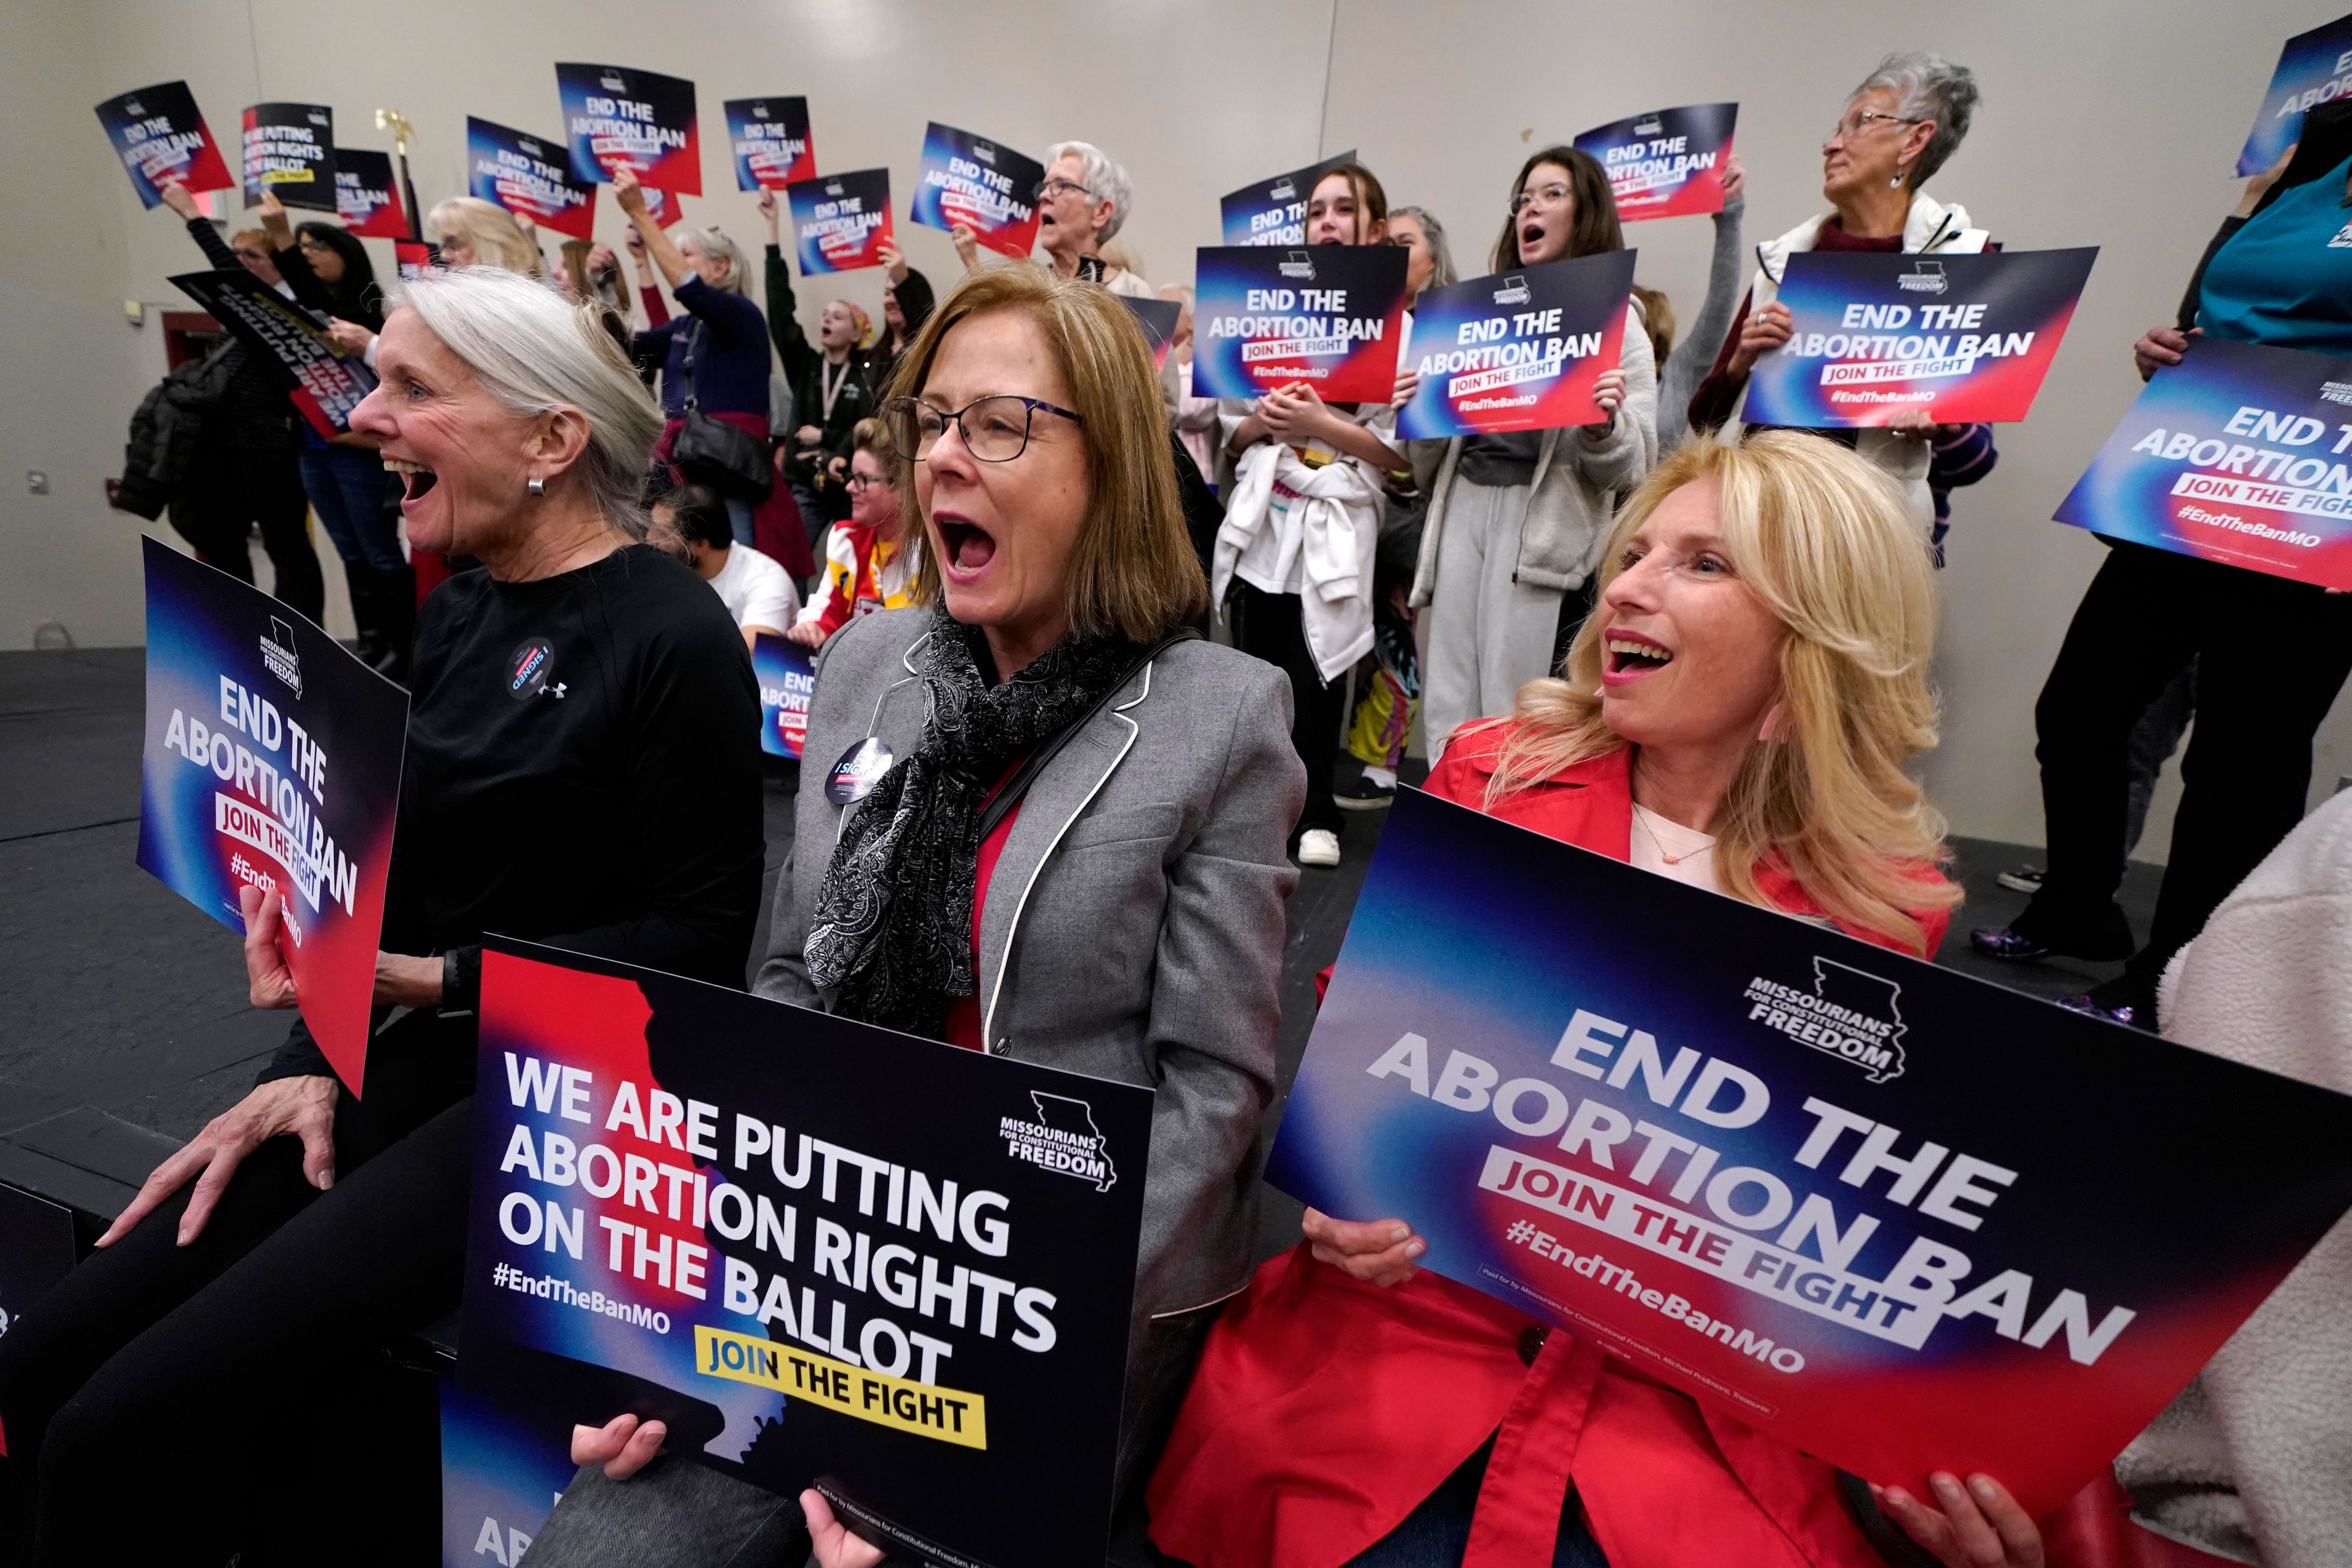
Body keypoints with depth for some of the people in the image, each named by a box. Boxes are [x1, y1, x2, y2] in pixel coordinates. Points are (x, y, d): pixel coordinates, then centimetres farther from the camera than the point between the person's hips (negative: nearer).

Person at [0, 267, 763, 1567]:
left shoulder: (672, 635, -15)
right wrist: (313, 1063, 3)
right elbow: (405, 882, 15)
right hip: (427, 1063, 8)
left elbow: (698, 937, -16)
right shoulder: (458, 615, 11)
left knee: (127, 1436, -11)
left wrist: (438, 982, -18)